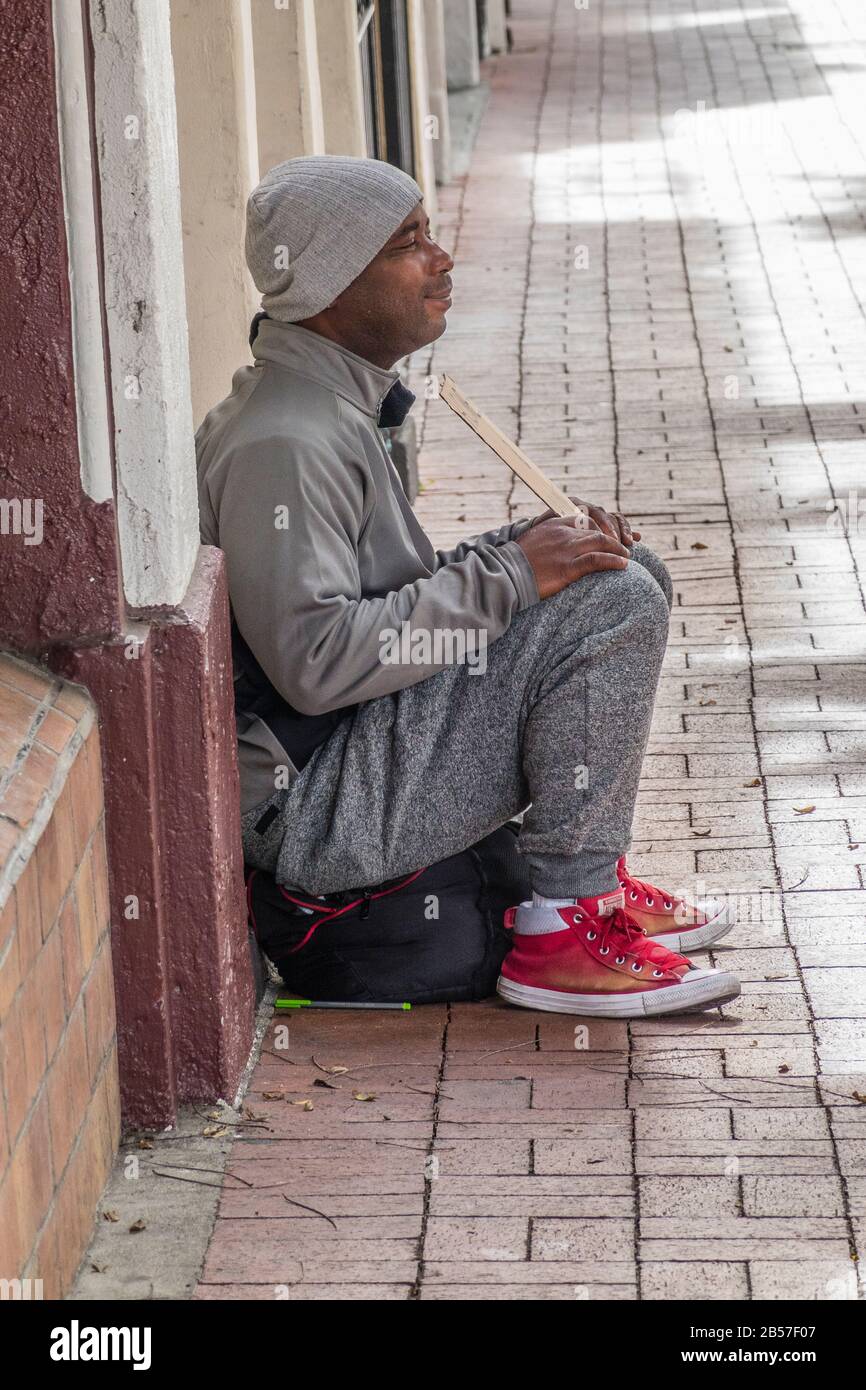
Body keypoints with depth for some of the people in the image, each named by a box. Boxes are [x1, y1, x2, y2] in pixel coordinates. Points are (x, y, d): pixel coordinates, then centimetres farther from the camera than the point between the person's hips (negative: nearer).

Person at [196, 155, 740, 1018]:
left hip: (357, 743, 11)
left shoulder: (338, 400, 12)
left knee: (625, 572, 11)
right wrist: (508, 575, -21)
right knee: (615, 603, -19)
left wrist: (535, 546, 1)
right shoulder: (282, 445, -21)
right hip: (311, 809, -11)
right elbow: (314, 662, -27)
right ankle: (561, 929, -13)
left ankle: (591, 879, 12)